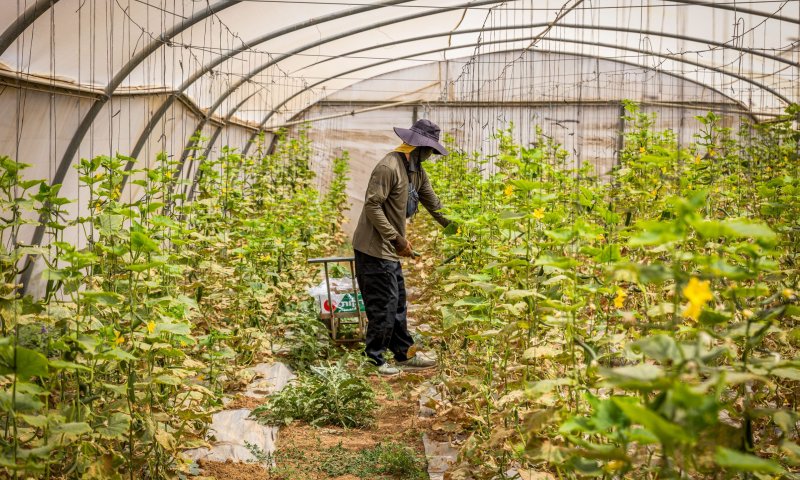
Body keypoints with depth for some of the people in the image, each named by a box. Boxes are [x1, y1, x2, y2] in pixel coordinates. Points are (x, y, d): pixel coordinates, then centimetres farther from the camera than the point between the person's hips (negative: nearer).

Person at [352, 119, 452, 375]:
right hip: (374, 250, -10)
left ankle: (404, 354, 26)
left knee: (397, 304, 16)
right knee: (384, 306, -4)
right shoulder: (388, 167, -19)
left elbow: (433, 203, 19)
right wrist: (397, 239, -23)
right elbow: (372, 207, -23)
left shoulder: (416, 170, 11)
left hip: (390, 250, 10)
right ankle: (373, 361, 7)